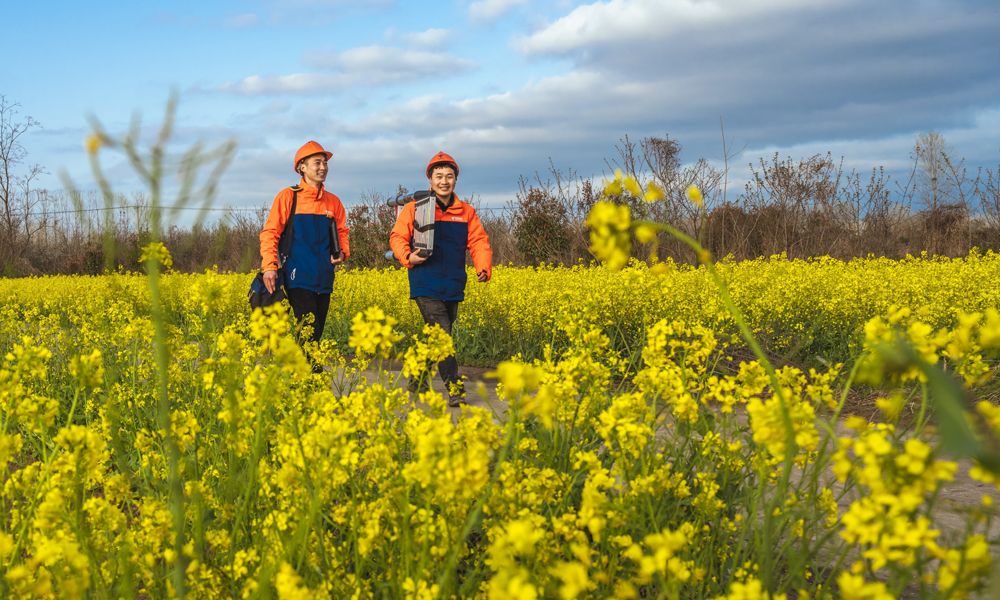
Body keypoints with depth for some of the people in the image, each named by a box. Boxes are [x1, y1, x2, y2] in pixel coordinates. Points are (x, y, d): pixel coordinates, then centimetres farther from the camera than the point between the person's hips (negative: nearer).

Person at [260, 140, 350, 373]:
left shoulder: (333, 202, 13)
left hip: (324, 280, 5)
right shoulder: (287, 197, 0)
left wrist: (342, 253, 1)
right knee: (309, 331, -14)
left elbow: (342, 232, 23)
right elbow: (270, 233, -3)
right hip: (299, 278, -5)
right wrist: (269, 267, -15)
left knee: (315, 334, 7)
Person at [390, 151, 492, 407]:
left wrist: (484, 269, -11)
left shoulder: (466, 213, 9)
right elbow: (398, 237, 1)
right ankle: (454, 388, -15)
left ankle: (418, 378, 30)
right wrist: (408, 256, -18)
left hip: (453, 288, 4)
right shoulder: (415, 208, 0)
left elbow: (479, 242, 6)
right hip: (426, 286, -4)